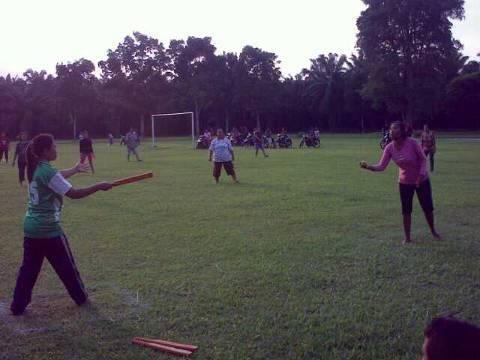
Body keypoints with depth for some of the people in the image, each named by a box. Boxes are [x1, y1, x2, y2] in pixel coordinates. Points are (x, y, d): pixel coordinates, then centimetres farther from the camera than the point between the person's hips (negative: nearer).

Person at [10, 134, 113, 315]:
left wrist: (74, 170, 41)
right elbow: (73, 193, -23)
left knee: (29, 267, 12)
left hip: (31, 227, 8)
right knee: (66, 265, 10)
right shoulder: (48, 172, -20)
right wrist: (99, 186, -17)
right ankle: (81, 297, 25)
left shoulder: (36, 169, 7)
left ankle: (18, 306, 14)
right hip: (48, 229, -8)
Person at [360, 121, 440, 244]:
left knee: (427, 207, 8)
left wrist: (421, 174, -26)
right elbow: (381, 166, -19)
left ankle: (433, 231, 32)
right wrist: (368, 166, -36)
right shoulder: (389, 148, -15)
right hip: (405, 182, 2)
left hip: (422, 180, -2)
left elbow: (423, 159, -14)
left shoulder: (412, 143, -25)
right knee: (406, 211, 3)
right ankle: (407, 237, 16)